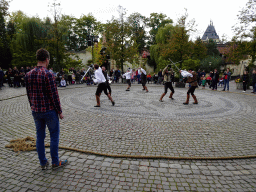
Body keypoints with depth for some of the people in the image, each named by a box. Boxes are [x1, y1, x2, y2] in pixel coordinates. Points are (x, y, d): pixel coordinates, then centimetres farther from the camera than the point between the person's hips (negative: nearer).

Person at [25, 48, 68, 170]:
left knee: (40, 136, 14)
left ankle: (43, 163, 25)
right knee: (54, 135, 8)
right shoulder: (47, 74, -17)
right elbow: (54, 95, -16)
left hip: (35, 111, 6)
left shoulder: (28, 75, 4)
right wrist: (60, 111, -7)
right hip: (49, 110, -6)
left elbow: (29, 94, 11)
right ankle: (55, 162, 18)